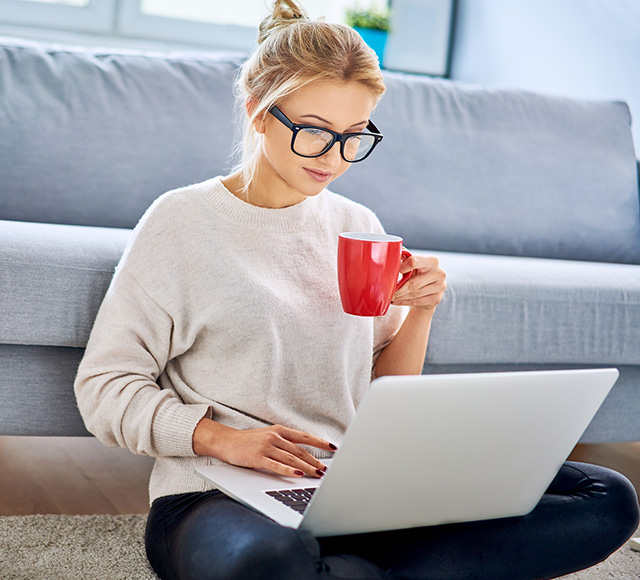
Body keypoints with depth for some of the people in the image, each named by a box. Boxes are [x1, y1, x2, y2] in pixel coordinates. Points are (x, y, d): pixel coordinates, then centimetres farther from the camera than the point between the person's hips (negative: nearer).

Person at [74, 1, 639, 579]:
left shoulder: (357, 226, 14)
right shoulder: (181, 222, 0)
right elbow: (106, 388, -2)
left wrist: (417, 312, 0)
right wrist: (219, 437, -18)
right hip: (218, 497, -5)